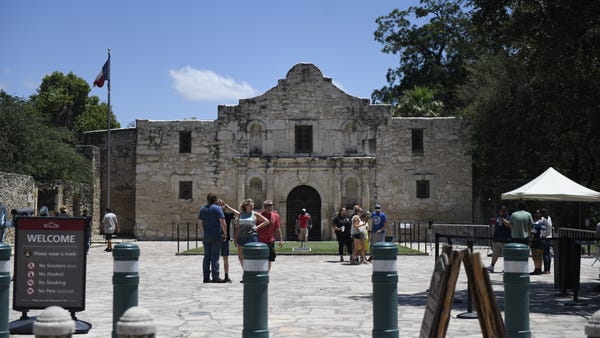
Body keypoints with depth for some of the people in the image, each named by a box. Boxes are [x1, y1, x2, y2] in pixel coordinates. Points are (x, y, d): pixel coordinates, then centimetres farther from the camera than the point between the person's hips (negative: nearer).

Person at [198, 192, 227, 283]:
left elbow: (199, 223, 15)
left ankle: (206, 277, 9)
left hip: (206, 236, 5)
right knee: (215, 257, -3)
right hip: (216, 236, -5)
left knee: (207, 257, 9)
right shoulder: (217, 208, -9)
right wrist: (225, 233, -5)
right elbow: (223, 223, -14)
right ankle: (215, 277, -4)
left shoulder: (202, 209, 10)